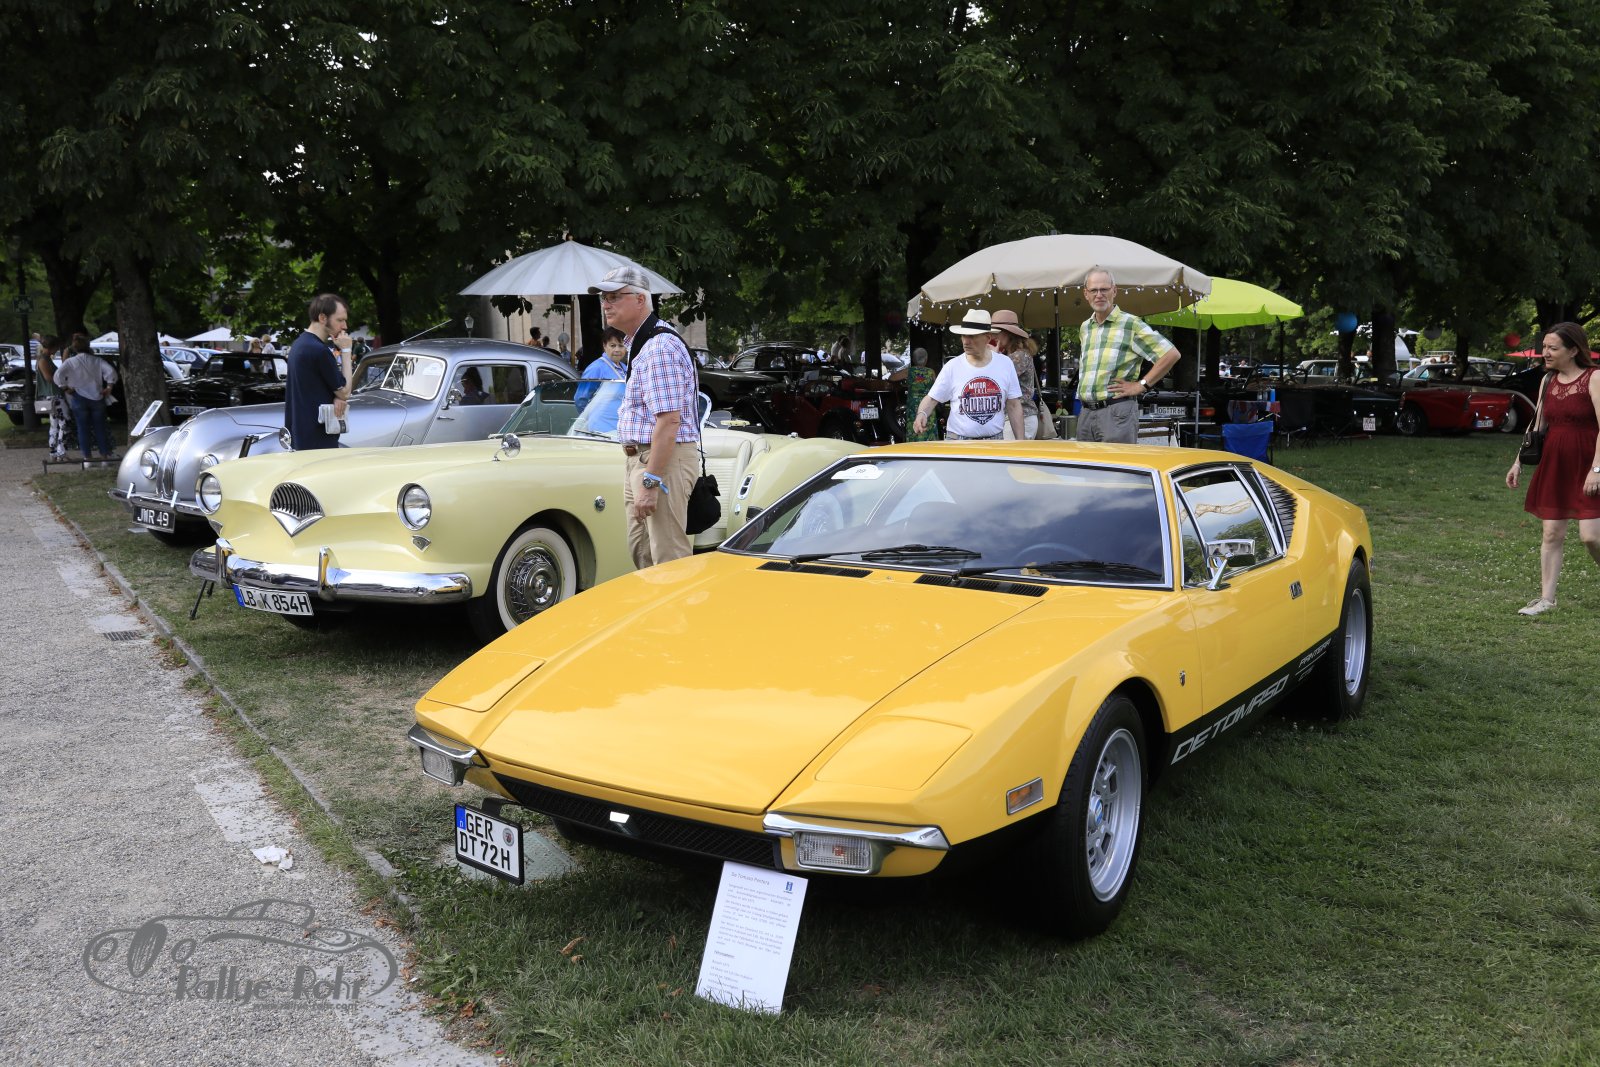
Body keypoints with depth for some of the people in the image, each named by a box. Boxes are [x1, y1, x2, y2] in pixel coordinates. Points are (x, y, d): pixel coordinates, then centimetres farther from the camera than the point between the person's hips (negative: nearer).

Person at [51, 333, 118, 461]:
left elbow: (57, 376, -17)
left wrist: (65, 388, -6)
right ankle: (105, 454, 12)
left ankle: (87, 456, 5)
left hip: (79, 398, -2)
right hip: (96, 397, 2)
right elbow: (111, 372, -12)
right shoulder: (97, 361, 0)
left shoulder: (71, 362, -5)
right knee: (100, 427, 10)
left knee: (83, 428, 5)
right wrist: (109, 387, -5)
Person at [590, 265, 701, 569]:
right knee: (641, 553, 17)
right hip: (640, 459, 11)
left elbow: (669, 420, -24)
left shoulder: (659, 347, -18)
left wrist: (650, 483, -25)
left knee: (668, 557, -7)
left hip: (666, 459, -11)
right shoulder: (639, 343, 16)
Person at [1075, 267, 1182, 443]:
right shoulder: (1084, 328, 16)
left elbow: (1171, 354, -9)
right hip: (1085, 412, 7)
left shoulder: (1130, 324, -4)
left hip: (1117, 411, -7)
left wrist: (1141, 385, -8)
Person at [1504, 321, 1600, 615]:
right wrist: (1518, 461, 13)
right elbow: (1537, 426, 16)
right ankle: (1546, 598, 10)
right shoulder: (1547, 381, 9)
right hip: (1553, 467, 5)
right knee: (1552, 534, 6)